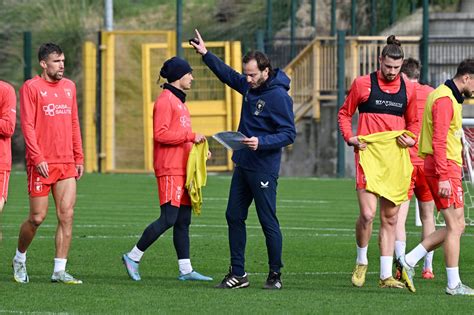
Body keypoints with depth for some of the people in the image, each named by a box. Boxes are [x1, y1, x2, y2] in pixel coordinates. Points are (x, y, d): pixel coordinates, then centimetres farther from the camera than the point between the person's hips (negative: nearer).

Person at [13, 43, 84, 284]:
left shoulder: (69, 87, 14)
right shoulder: (31, 87, -4)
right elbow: (27, 125, -9)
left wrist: (79, 158, 14)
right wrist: (38, 158, -17)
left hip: (67, 164, 5)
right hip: (41, 164, -5)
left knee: (67, 216, -3)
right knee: (37, 218, -1)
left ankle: (59, 271, 0)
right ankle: (19, 258, 23)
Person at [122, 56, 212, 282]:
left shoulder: (179, 101, 20)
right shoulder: (165, 100, -10)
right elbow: (161, 134, -19)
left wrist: (197, 147, 12)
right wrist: (190, 136, -18)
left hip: (182, 168, 10)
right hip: (170, 169, -10)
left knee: (183, 220, 7)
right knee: (169, 218, -13)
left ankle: (185, 269, 8)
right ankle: (134, 257, -4)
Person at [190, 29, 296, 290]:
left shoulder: (279, 96, -18)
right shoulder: (249, 86, 7)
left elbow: (289, 134, -18)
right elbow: (228, 75, 27)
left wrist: (261, 142, -29)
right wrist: (205, 54, 25)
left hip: (264, 169, -9)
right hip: (243, 165, 9)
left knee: (268, 221, -2)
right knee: (234, 217, 9)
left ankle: (275, 275, 9)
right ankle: (238, 273, 15)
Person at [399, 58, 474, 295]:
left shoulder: (451, 97, 18)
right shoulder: (445, 99, -15)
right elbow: (439, 140, -22)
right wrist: (443, 177, -25)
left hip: (448, 167, 10)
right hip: (444, 167, -10)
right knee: (455, 225, -7)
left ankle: (409, 261, 10)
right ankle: (454, 284, -3)